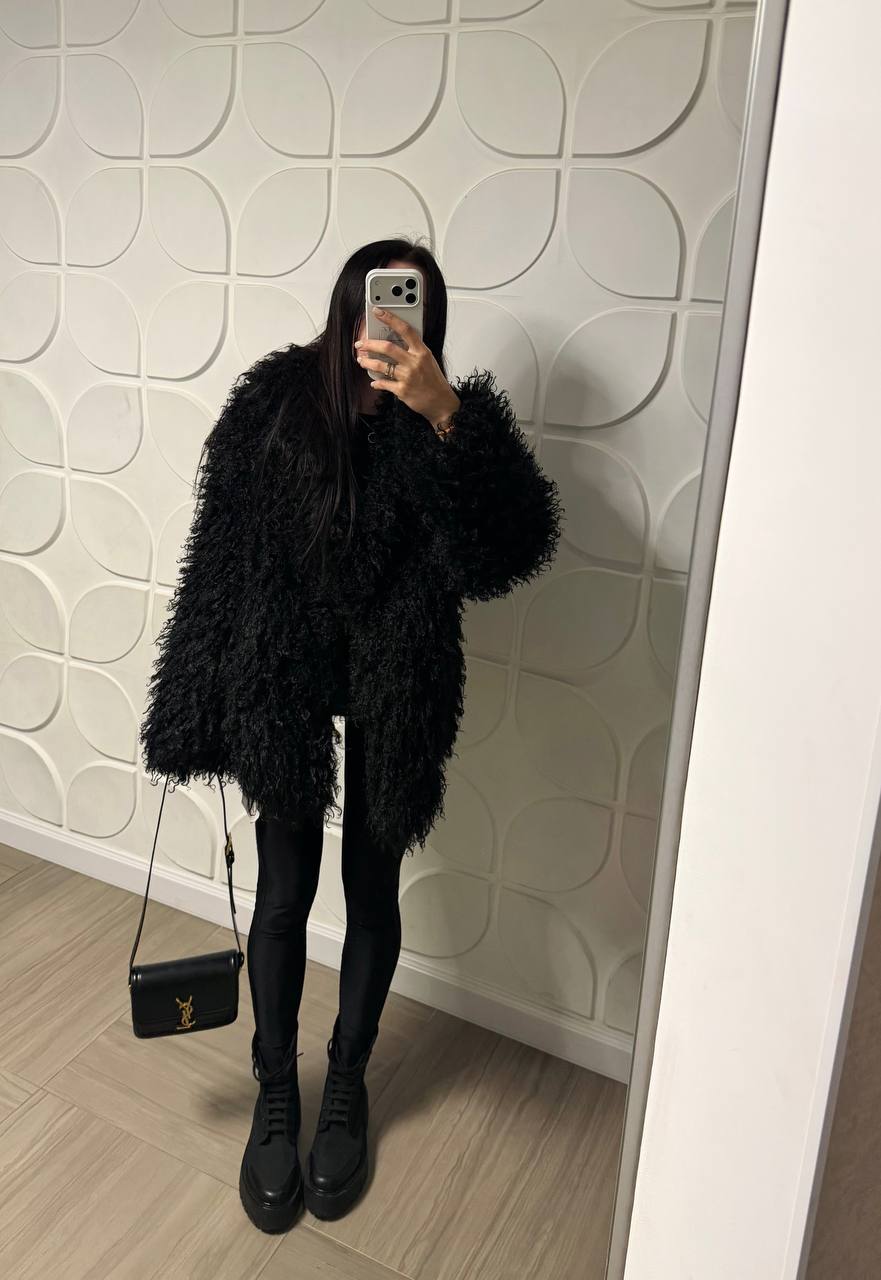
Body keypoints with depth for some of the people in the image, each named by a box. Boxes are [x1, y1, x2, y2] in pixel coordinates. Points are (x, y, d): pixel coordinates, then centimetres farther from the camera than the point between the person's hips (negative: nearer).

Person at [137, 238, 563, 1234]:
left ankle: (346, 1087, 38)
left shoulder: (453, 418, -10)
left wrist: (445, 419, -37)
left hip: (393, 695, 0)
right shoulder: (275, 401, -7)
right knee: (283, 896, 10)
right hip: (283, 683, 0)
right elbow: (220, 553, -3)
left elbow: (506, 552, -26)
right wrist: (201, 713, -3)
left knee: (372, 894, 14)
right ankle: (275, 1097, 34)